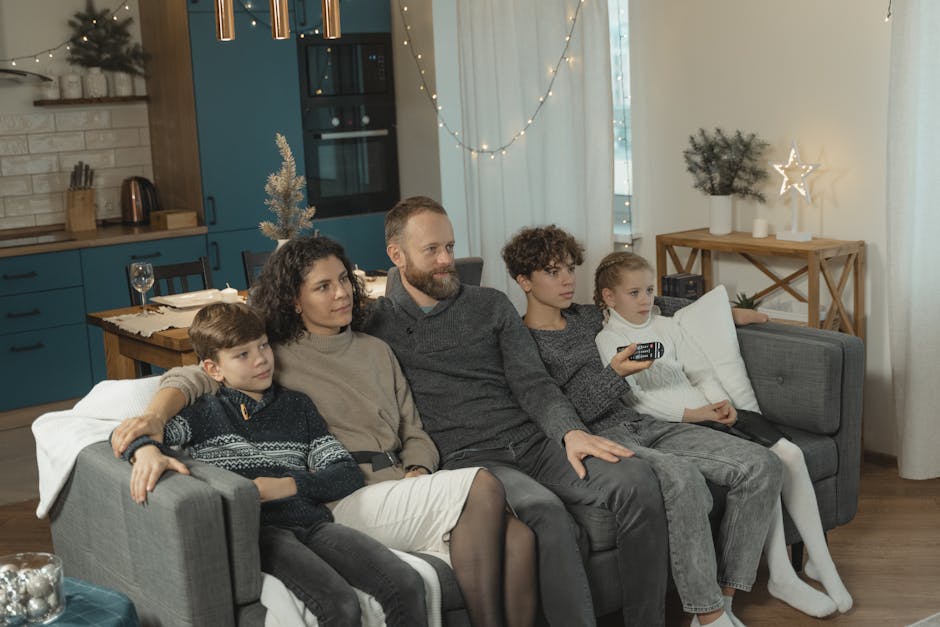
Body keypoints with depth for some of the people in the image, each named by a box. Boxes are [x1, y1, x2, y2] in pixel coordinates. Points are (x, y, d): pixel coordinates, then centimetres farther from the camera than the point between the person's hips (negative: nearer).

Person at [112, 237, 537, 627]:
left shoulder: (376, 351, 23)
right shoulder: (276, 358, 6)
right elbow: (191, 378, -5)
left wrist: (417, 474, 0)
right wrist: (153, 416, -27)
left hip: (402, 489, 6)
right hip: (342, 502, -5)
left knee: (517, 538, -24)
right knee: (483, 487, -27)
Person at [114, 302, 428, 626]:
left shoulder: (297, 406, 24)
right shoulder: (206, 413, 13)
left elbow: (349, 474, 16)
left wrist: (286, 485, -1)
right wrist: (147, 452, -25)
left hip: (314, 524, 4)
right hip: (256, 530, -4)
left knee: (407, 586, -20)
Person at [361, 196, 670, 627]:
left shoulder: (492, 305, 16)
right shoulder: (376, 327, 9)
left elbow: (532, 384, 7)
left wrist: (570, 431, -11)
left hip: (534, 442, 4)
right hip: (467, 459, -4)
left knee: (637, 479, -21)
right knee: (547, 513, -36)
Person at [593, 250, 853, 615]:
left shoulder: (666, 326, 20)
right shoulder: (607, 342, 0)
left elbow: (701, 372, 16)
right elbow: (633, 400, -11)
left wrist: (722, 403, -6)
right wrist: (694, 413, -18)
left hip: (710, 413, 6)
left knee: (791, 454, -13)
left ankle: (821, 563, -3)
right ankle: (781, 577, -18)